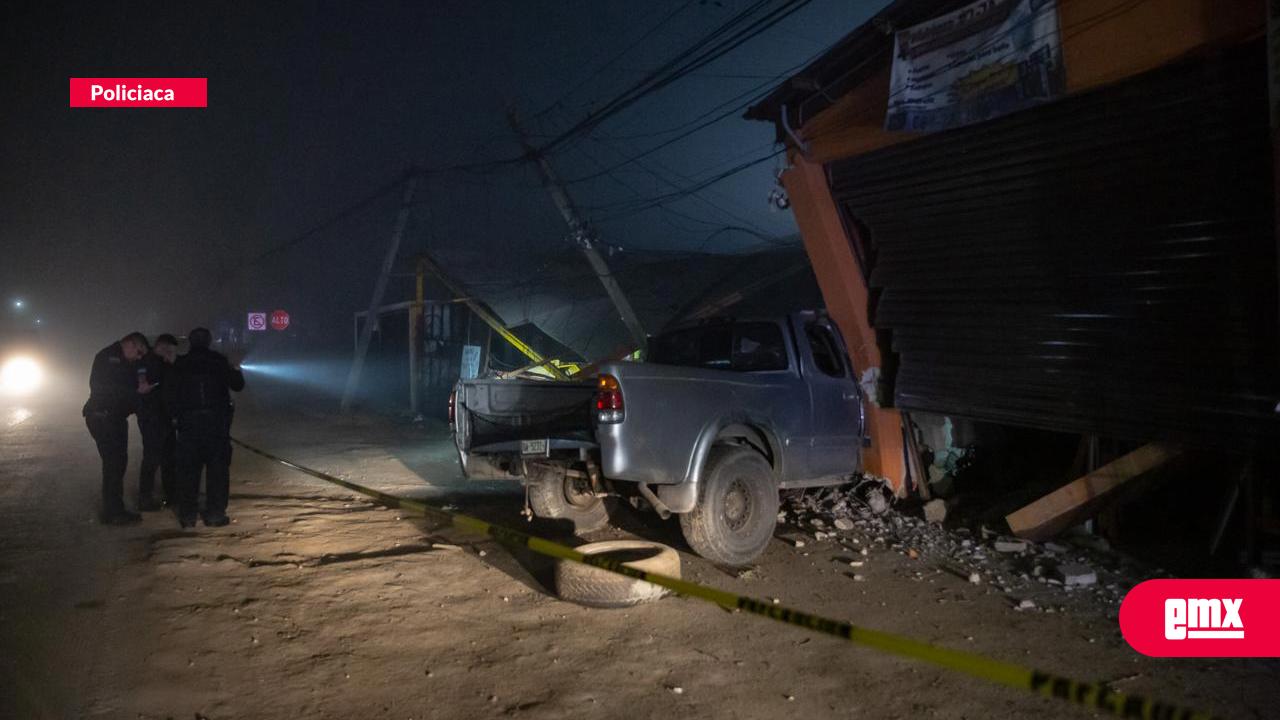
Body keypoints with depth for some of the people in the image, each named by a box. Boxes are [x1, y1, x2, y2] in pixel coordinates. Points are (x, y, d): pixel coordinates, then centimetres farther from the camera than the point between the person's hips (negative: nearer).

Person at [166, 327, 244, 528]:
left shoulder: (180, 364, 5)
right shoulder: (219, 360, 0)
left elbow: (170, 395, 5)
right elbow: (237, 385, 6)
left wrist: (176, 414, 18)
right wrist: (237, 371, 25)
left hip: (188, 421, 2)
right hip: (217, 420, -2)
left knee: (188, 469, 8)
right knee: (217, 468, 3)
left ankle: (187, 515, 10)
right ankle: (215, 514, 2)